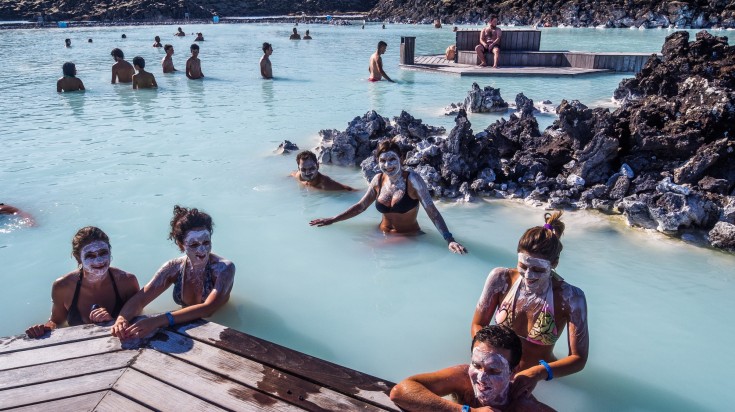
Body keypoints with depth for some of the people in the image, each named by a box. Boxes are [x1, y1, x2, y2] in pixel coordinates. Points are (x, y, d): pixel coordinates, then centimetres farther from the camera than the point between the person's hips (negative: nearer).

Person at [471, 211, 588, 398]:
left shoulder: (570, 298, -17)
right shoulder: (501, 279, -12)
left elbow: (578, 358, -12)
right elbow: (478, 325, -1)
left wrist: (539, 373, -29)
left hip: (538, 382, -1)